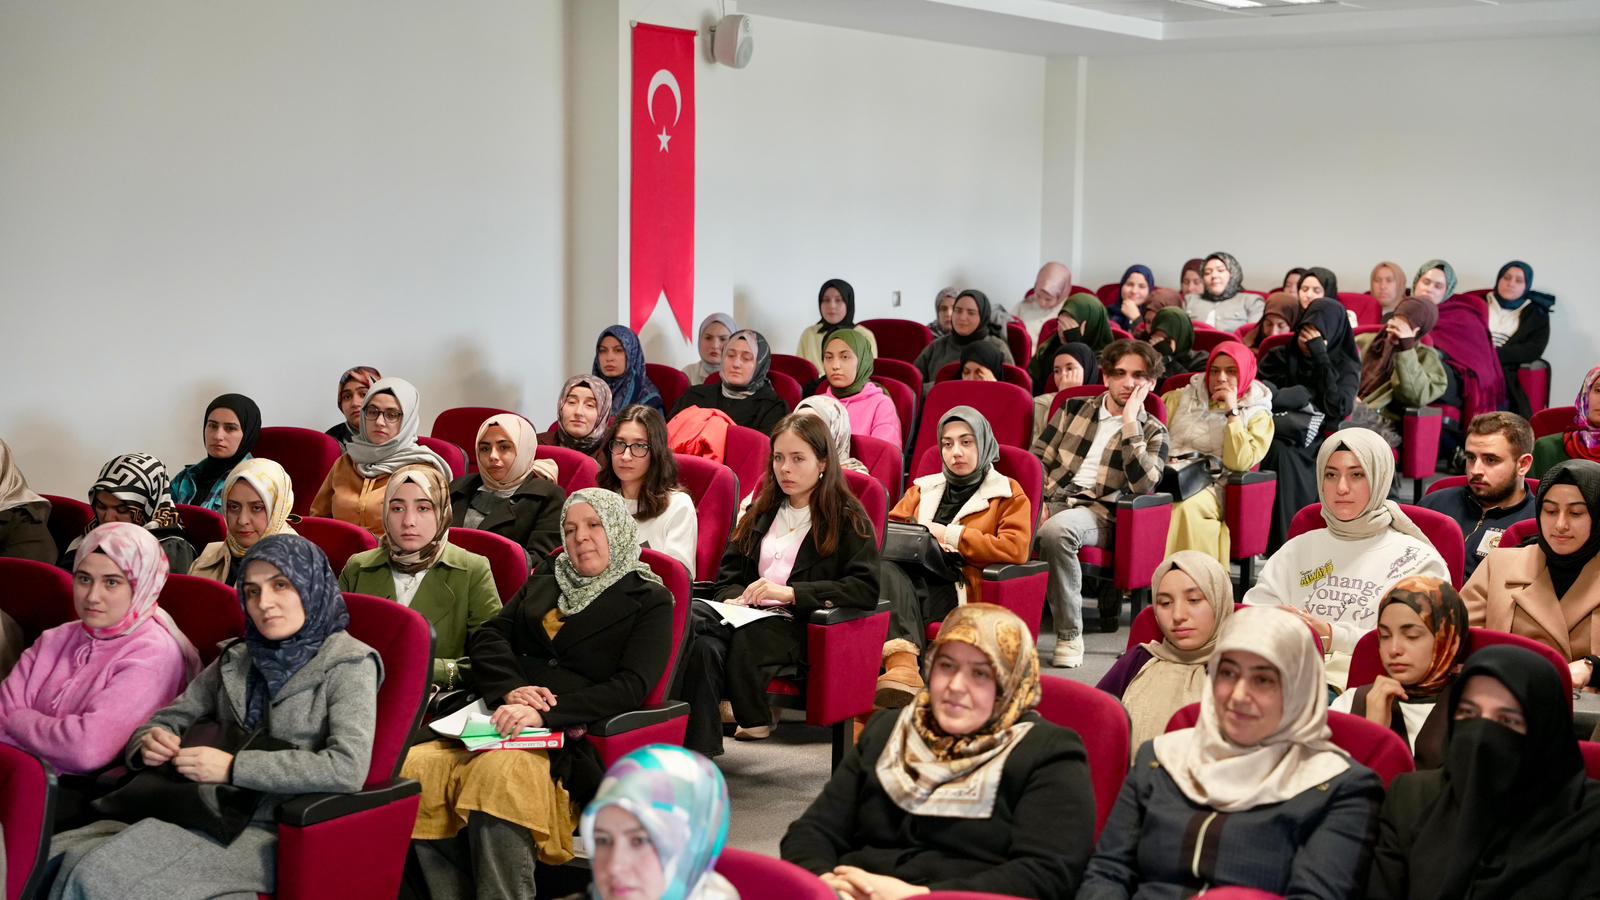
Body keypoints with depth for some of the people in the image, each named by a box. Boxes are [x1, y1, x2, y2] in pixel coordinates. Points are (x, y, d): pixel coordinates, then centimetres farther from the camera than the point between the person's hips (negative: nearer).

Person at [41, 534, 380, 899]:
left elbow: (348, 768, -17)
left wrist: (233, 767, -17)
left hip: (275, 834, -6)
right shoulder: (236, 660, 17)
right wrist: (149, 742, -3)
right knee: (54, 859, -18)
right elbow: (171, 718, 23)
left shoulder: (348, 664, -3)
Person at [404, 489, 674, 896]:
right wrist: (510, 689, -10)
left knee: (499, 774, -38)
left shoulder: (650, 601, 9)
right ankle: (448, 893, -22)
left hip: (574, 739, -5)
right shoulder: (542, 585, 27)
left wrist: (546, 713, -19)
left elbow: (630, 688, -6)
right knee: (416, 769, -26)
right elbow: (486, 638, 13)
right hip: (502, 722, 5)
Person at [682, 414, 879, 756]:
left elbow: (866, 589, -7)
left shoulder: (847, 519, 7)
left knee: (744, 637, -40)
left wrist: (790, 592, -15)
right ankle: (698, 752, -37)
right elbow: (729, 575, 25)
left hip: (802, 628, -4)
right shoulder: (763, 511, 25)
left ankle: (754, 719, -18)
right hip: (748, 615, 5)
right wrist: (732, 599, -1)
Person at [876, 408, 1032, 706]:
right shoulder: (924, 488, 31)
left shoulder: (1008, 494, 17)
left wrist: (950, 536, -1)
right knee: (884, 567, -36)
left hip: (961, 590, -4)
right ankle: (904, 667, -52)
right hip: (910, 576, 4)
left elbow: (1015, 549, -1)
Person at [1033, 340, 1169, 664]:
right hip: (1052, 500, 3)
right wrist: (1038, 503, -4)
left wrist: (1130, 423, -9)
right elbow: (1038, 457, 14)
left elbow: (1143, 486, -8)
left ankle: (1070, 635, -26)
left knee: (1056, 529, -38)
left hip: (1098, 512, -3)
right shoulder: (1074, 408, 18)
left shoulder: (1153, 432, 10)